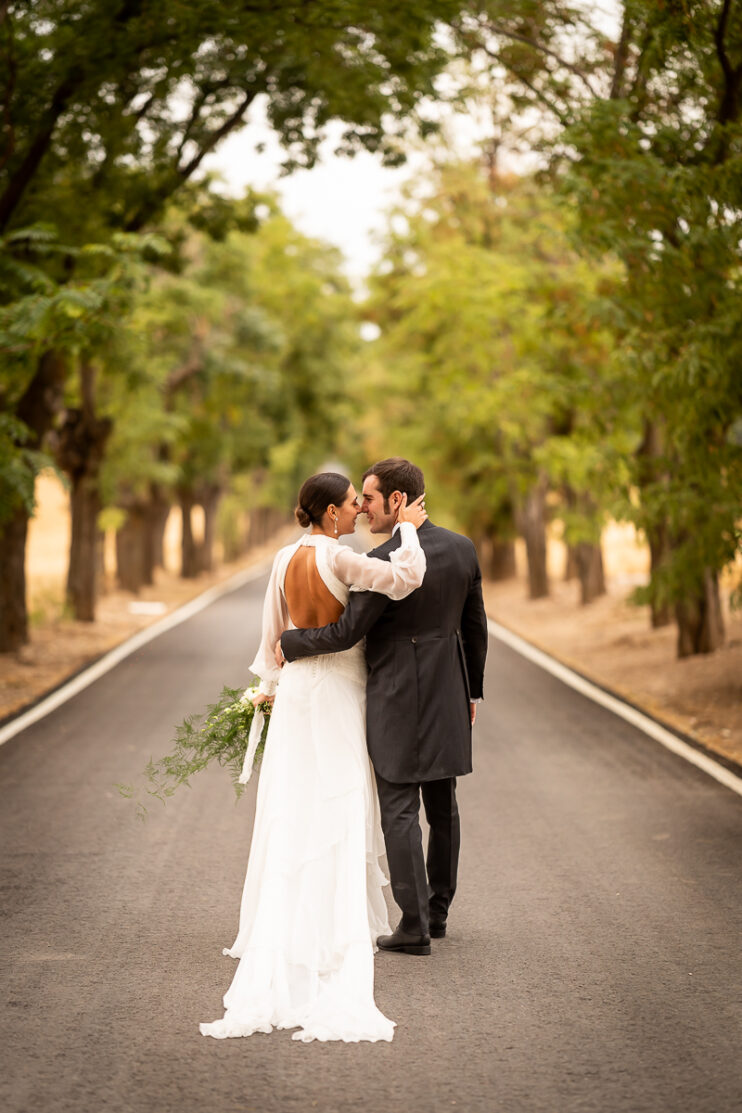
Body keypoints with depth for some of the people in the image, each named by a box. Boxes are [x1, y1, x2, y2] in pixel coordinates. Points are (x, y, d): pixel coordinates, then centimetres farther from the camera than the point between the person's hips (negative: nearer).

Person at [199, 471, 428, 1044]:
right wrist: (407, 528, -11)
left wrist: (270, 685, 22)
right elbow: (405, 579, -27)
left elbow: (273, 630, 11)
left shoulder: (285, 559, 3)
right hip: (336, 695, -6)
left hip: (296, 690, 6)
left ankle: (284, 927, 14)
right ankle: (334, 926, 5)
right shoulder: (337, 558, -18)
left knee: (293, 809, 10)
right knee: (336, 811, 2)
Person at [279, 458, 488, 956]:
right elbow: (475, 628, 10)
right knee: (442, 805, 15)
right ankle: (437, 911, 25)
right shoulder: (462, 548, 3)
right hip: (447, 695, 7)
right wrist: (471, 690, 20)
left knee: (400, 811, -1)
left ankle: (415, 927, 0)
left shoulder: (385, 561, -18)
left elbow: (345, 633, -17)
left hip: (397, 700, -7)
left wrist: (289, 644, -1)